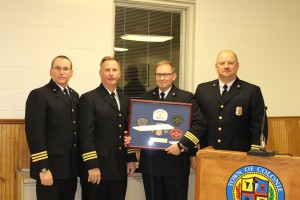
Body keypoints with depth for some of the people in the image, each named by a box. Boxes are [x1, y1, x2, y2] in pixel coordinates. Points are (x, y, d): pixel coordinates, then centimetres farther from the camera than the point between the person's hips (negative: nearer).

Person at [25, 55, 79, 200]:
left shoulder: (74, 96, 14)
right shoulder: (38, 95, -7)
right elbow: (35, 134, -14)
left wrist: (79, 162, 9)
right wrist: (43, 168, -18)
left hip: (71, 167, 6)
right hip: (51, 166, -6)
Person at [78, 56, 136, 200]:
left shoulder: (125, 100, 14)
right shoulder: (88, 98, -6)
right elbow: (86, 134, -12)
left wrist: (131, 159, 12)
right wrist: (92, 166, -17)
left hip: (120, 167, 6)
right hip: (97, 166, -5)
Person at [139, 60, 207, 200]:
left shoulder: (186, 97, -1)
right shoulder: (145, 98, 11)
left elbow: (200, 123, -10)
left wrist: (182, 145, -18)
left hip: (176, 162, -3)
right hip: (150, 162, 3)